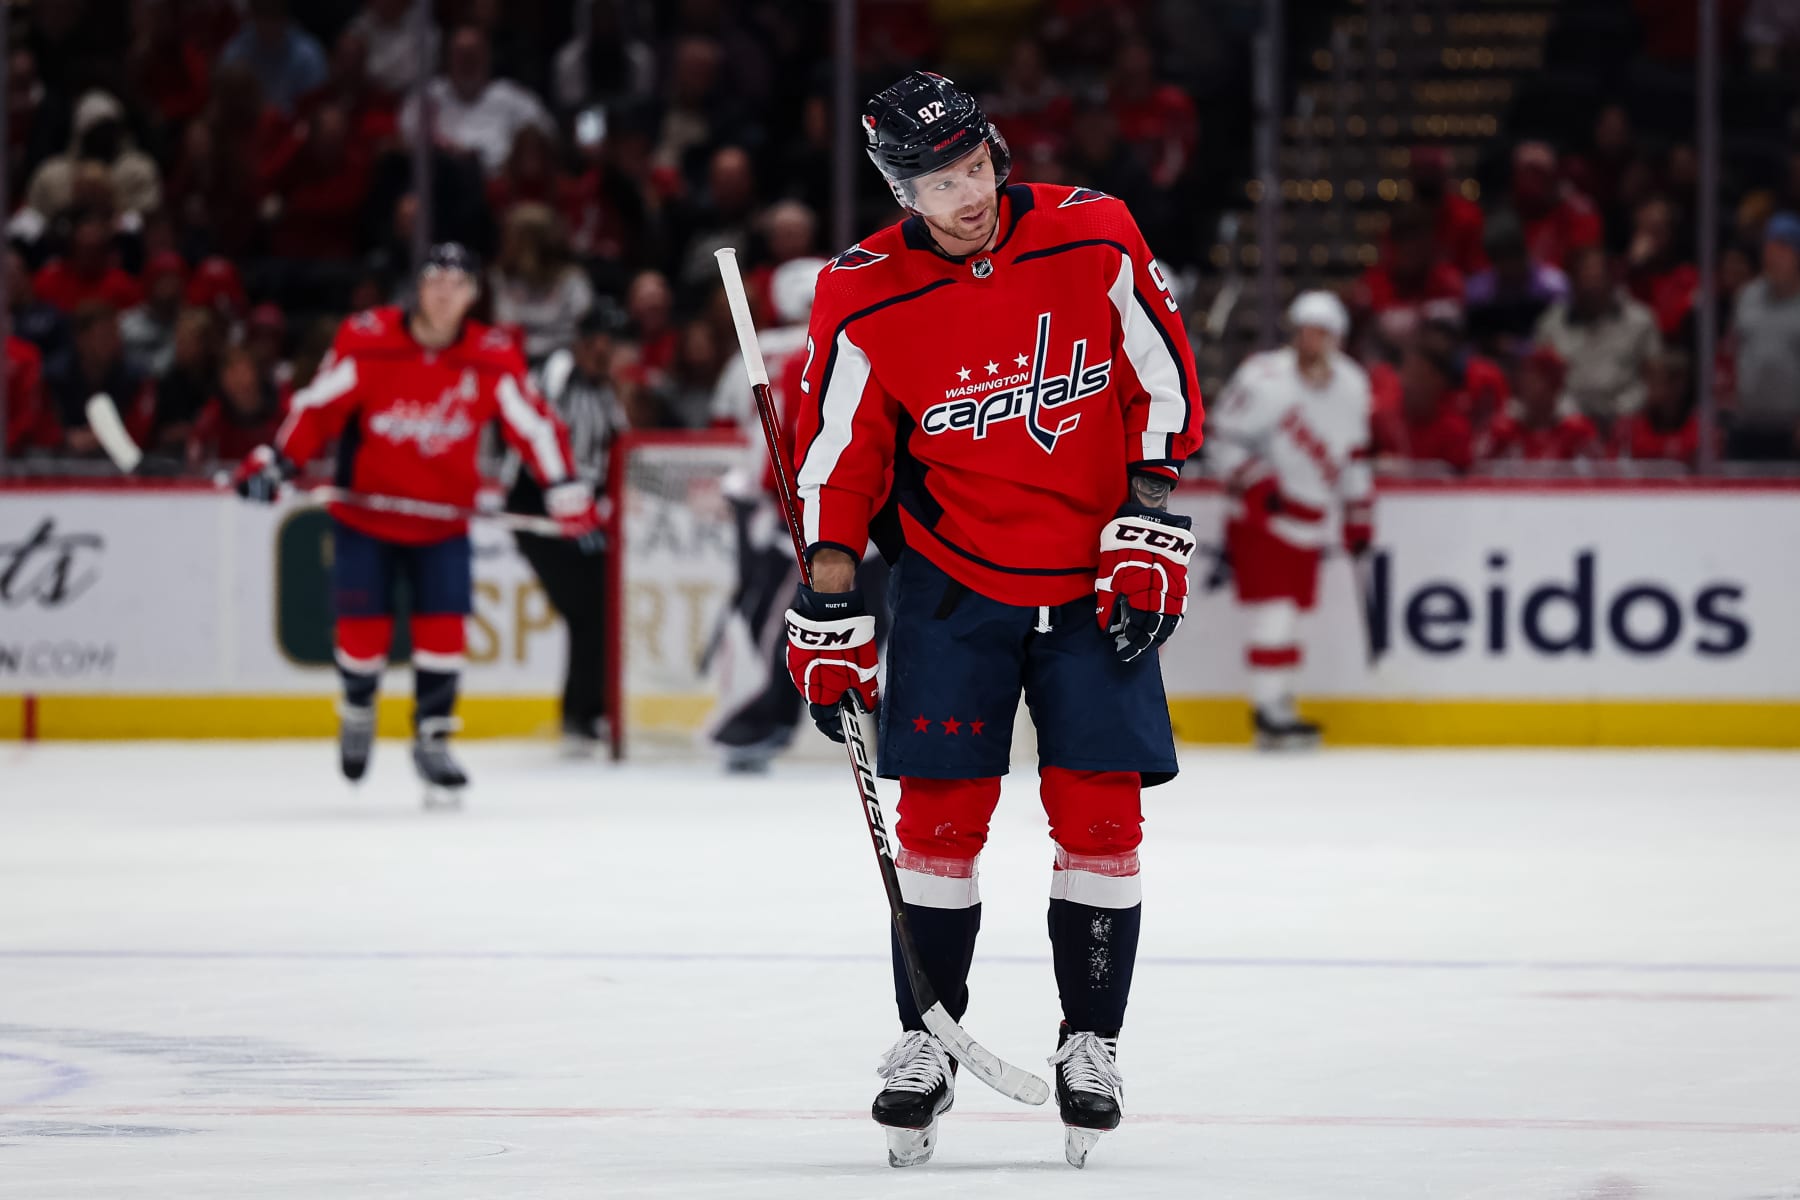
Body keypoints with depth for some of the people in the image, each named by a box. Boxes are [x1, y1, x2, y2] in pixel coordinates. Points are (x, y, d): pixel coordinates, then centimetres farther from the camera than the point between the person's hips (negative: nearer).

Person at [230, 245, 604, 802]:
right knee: (363, 630, -2)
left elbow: (534, 425, -5)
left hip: (443, 520, 1)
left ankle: (432, 740, 4)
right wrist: (273, 463, -17)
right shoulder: (367, 342, -15)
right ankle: (357, 710, 29)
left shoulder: (493, 358, -10)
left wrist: (569, 498, -8)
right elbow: (318, 405, -10)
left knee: (443, 626, -10)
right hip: (364, 514, -1)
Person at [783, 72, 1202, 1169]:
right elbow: (838, 456, -2)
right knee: (940, 815, -4)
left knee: (1101, 812, -4)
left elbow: (1163, 385, -2)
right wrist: (830, 606, -5)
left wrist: (1149, 530, -7)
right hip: (952, 576, 0)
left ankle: (1092, 1041, 9)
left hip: (1093, 582, 0)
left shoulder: (1094, 238, -10)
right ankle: (926, 1039, 9)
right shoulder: (865, 301, -10)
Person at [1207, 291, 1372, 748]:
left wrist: (1359, 518, 17)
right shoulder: (1264, 379, -16)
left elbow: (1354, 456, 17)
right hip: (1259, 514, -6)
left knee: (1293, 607, 10)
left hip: (1311, 520, 7)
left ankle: (1280, 706, 18)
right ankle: (1268, 711, -10)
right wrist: (1257, 483, -22)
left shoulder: (1351, 387, 6)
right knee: (1272, 612, -13)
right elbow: (1224, 436, -12)